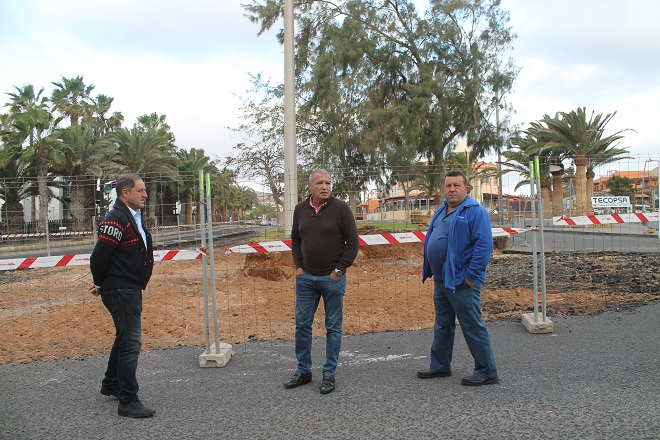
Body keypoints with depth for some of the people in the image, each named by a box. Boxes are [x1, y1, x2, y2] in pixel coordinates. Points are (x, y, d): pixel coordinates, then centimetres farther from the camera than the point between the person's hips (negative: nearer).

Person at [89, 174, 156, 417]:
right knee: (131, 342, -7)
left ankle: (111, 384, 40)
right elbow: (99, 256, -21)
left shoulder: (134, 217, 12)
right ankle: (128, 402, 1)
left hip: (131, 289, 10)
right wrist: (101, 284, -5)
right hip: (120, 291, -10)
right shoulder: (116, 220, -20)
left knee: (125, 338, 22)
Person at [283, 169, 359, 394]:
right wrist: (298, 266, 6)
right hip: (305, 277, 4)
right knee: (302, 324, 9)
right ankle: (303, 371, 24)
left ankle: (329, 374, 17)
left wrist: (339, 270, -9)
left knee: (333, 327, 5)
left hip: (332, 278, -4)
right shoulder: (300, 209, 6)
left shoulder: (340, 208, -6)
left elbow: (352, 241, -6)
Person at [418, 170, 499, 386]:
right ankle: (440, 366, 31)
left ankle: (487, 372, 11)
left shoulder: (475, 212, -13)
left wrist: (471, 276, -21)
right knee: (442, 325, 18)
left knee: (473, 327, -1)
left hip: (462, 281, -9)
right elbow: (431, 242, 21)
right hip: (441, 280, 9)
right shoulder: (441, 211, 14)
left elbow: (484, 246, -20)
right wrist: (429, 270, 14)